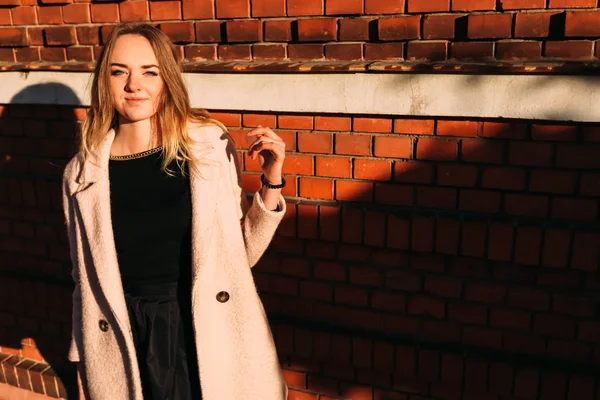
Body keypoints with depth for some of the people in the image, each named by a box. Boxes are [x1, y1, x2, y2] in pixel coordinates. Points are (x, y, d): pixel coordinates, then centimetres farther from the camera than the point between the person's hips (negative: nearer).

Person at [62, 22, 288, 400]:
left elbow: (244, 253, 0)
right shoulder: (82, 175, -4)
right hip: (131, 345, 1)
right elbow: (87, 283, 5)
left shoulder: (211, 146, -8)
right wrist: (85, 368, 9)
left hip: (212, 335, 0)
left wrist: (271, 182, -12)